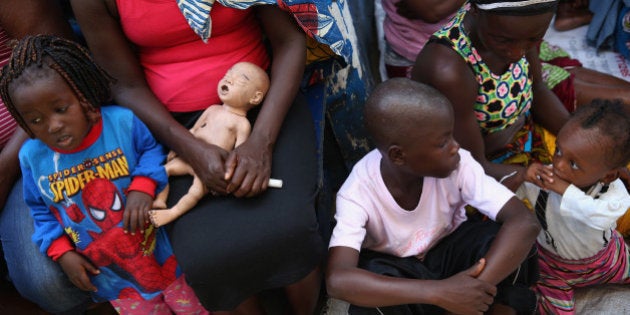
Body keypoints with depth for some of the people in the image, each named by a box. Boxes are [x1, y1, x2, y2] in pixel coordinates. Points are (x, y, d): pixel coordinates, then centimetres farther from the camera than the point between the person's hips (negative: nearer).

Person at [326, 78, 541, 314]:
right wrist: (437, 292, -50)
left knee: (509, 238, -28)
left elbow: (525, 223, -32)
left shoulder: (457, 164, -25)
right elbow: (337, 280, -44)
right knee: (371, 293, -36)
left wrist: (471, 291, -44)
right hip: (400, 274, -1)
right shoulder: (358, 192, -30)